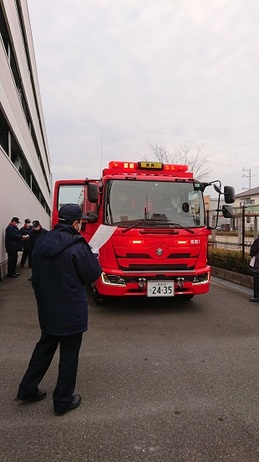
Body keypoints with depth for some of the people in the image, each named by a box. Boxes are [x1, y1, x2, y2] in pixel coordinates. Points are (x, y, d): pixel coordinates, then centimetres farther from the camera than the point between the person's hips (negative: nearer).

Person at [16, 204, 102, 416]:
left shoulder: (41, 243, 0)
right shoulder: (77, 247, -22)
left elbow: (36, 274, 7)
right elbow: (93, 274, -14)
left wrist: (43, 296, 17)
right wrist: (94, 260, 5)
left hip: (46, 308, 7)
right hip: (71, 312, -6)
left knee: (44, 347, 25)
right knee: (69, 355, 10)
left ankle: (27, 389, 36)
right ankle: (63, 401, 24)